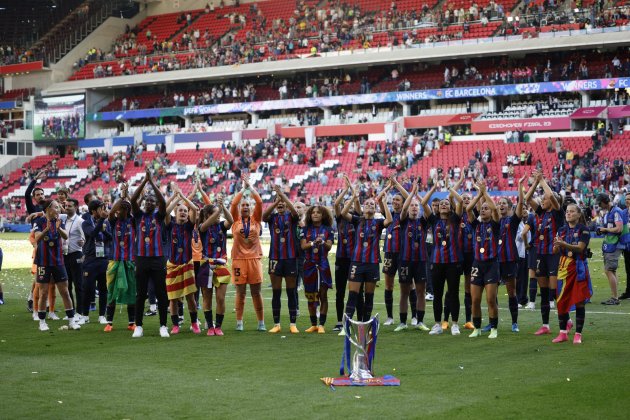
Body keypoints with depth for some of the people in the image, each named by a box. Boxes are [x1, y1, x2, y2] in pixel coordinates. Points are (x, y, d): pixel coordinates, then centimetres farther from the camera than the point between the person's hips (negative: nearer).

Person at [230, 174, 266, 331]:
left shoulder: (256, 219, 8)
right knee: (240, 292, 2)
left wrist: (250, 186, -2)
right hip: (239, 259, 0)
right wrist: (243, 188, -2)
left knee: (256, 292, 3)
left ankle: (261, 323, 9)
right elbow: (233, 203, -7)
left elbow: (259, 202, -4)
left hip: (254, 258, 1)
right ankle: (239, 322, 8)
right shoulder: (236, 220, 7)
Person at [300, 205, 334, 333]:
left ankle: (321, 325, -1)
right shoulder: (306, 229, 7)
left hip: (323, 265, -2)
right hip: (309, 264, 2)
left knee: (323, 295, -4)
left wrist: (323, 242, -28)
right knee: (310, 296, 6)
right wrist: (314, 242, -21)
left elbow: (329, 246, -6)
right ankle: (313, 324, 16)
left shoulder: (328, 229, 4)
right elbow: (303, 245, -3)